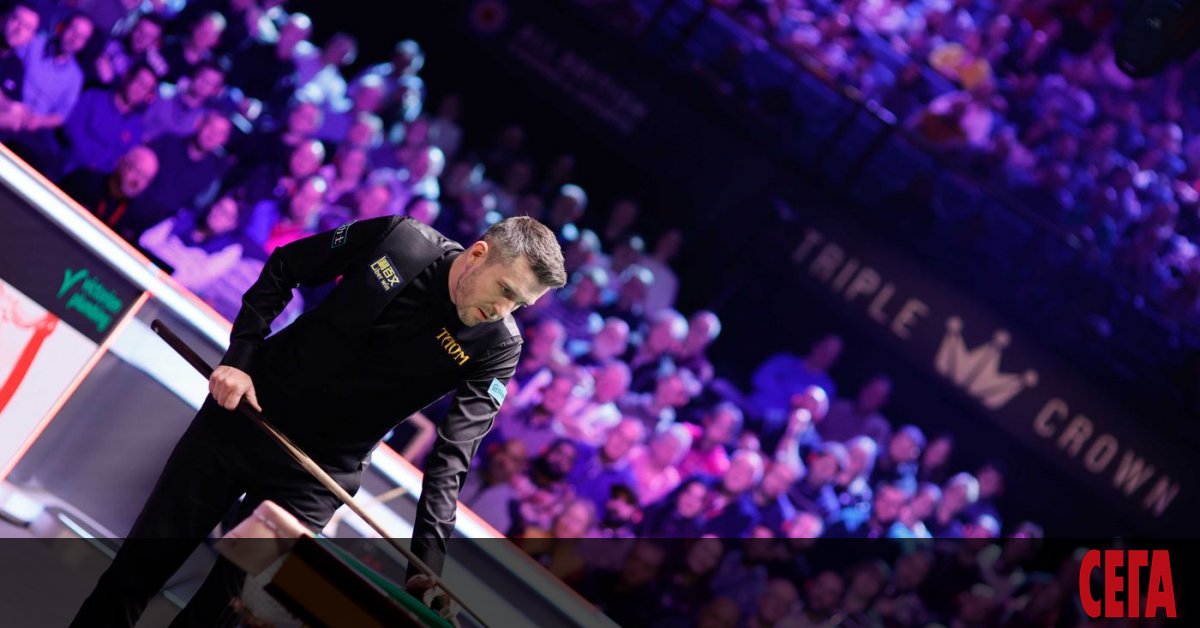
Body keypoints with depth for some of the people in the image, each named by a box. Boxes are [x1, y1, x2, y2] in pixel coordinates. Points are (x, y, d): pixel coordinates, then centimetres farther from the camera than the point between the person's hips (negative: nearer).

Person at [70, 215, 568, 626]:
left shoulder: (497, 348, -16)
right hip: (241, 412, 1)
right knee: (141, 563, 11)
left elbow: (452, 459, -22)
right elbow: (282, 270, -1)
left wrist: (425, 569, -33)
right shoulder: (400, 239, -14)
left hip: (314, 477, -1)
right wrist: (239, 359, -10)